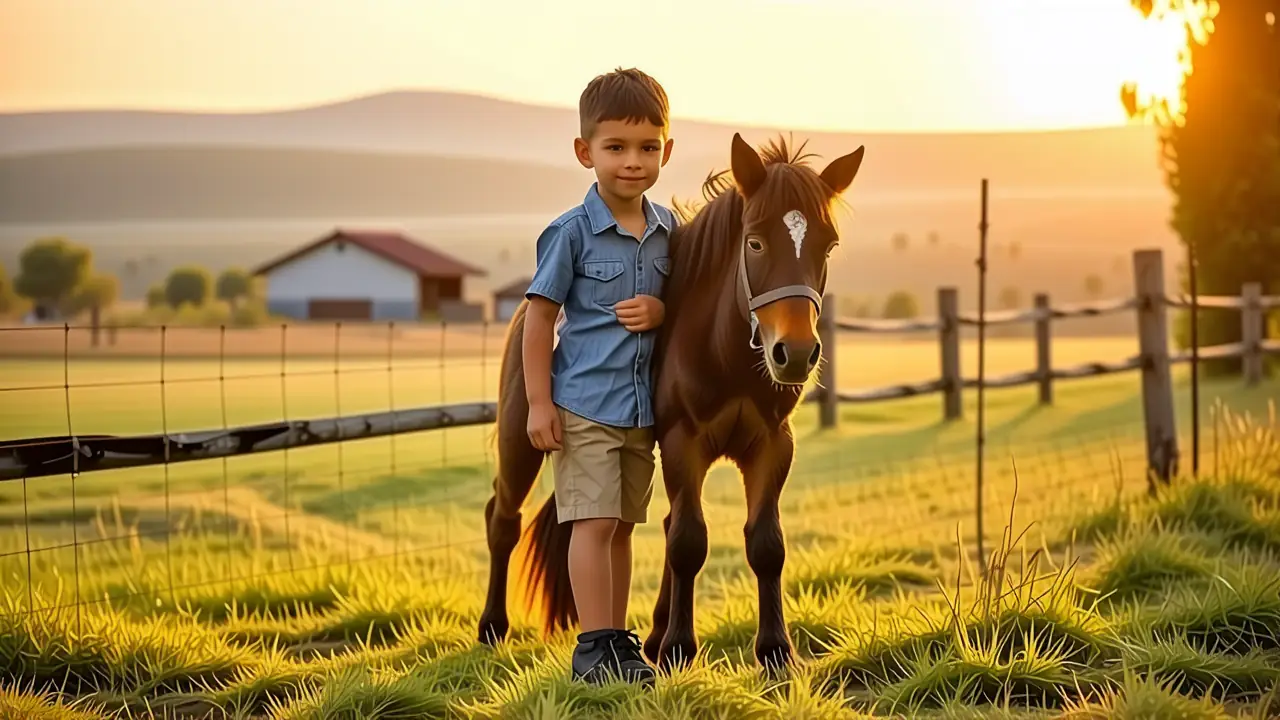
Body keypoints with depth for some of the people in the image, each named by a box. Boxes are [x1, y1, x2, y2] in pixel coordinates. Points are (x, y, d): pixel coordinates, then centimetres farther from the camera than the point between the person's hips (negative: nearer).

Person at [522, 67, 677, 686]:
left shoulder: (667, 229, 5)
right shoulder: (572, 232, -10)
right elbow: (539, 315, -8)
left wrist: (660, 311, -8)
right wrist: (538, 403, -11)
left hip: (642, 405, 5)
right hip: (584, 403, -5)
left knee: (623, 526, 12)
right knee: (594, 522, -8)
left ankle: (618, 640, 20)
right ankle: (595, 645, -5)